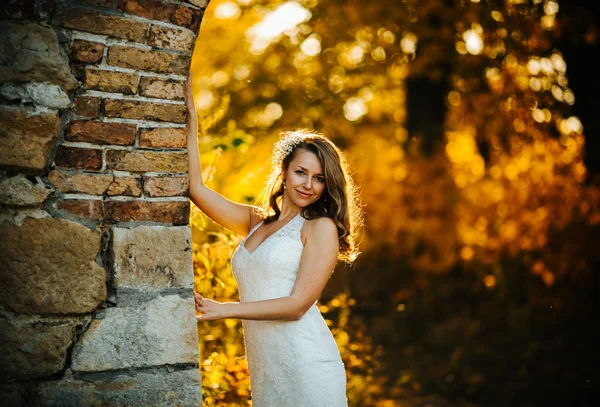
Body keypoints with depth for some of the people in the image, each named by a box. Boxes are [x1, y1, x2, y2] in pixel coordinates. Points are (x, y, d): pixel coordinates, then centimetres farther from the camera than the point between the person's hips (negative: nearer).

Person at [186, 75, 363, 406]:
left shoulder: (321, 228, -2)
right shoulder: (257, 221, 15)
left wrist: (224, 310, -11)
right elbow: (195, 188, 13)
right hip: (264, 373, 5)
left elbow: (297, 304, -10)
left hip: (307, 368, -5)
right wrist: (190, 115, 12)